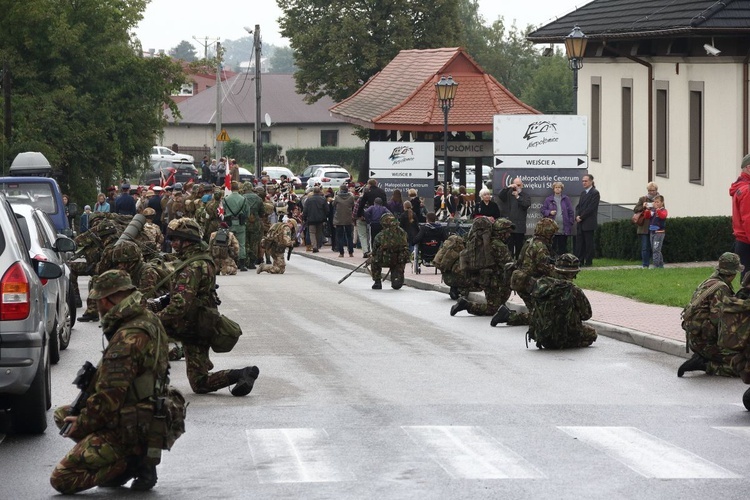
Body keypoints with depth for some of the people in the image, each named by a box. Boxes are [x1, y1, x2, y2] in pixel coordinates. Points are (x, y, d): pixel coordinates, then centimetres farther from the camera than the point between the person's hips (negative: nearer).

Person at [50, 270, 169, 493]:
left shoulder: (127, 339, -24)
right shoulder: (149, 321, 7)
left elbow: (110, 397, -24)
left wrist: (81, 423, -7)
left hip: (127, 430, -10)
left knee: (61, 480, -10)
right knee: (62, 414, 24)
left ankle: (131, 461, -6)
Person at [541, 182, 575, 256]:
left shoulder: (566, 199, 9)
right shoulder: (548, 199, 8)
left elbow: (571, 212, 8)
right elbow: (543, 210, 8)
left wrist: (571, 222, 0)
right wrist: (549, 212, -11)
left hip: (564, 229, 0)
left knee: (563, 247, 3)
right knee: (553, 246, -1)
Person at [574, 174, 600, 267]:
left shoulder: (595, 193, -7)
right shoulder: (583, 193, 19)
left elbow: (591, 207, -14)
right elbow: (578, 206, 16)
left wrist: (581, 217, -13)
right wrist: (577, 216, -3)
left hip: (589, 223, -8)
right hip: (580, 223, 8)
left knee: (588, 243, -3)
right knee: (579, 242, 6)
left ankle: (588, 262, 1)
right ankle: (579, 261, 9)